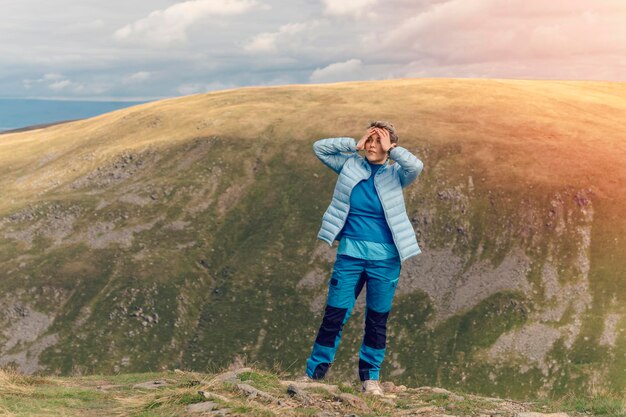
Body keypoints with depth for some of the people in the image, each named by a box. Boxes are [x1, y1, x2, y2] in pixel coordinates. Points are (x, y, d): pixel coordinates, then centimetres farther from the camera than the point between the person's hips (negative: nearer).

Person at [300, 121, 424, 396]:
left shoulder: (395, 174, 2)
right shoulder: (351, 165, 7)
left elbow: (416, 166, -18)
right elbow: (319, 147, 4)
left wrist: (390, 149, -7)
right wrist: (354, 145, 0)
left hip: (385, 258, 0)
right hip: (350, 252, 1)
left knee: (377, 320, 8)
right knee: (334, 315, 0)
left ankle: (370, 377, 20)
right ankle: (314, 372, 9)